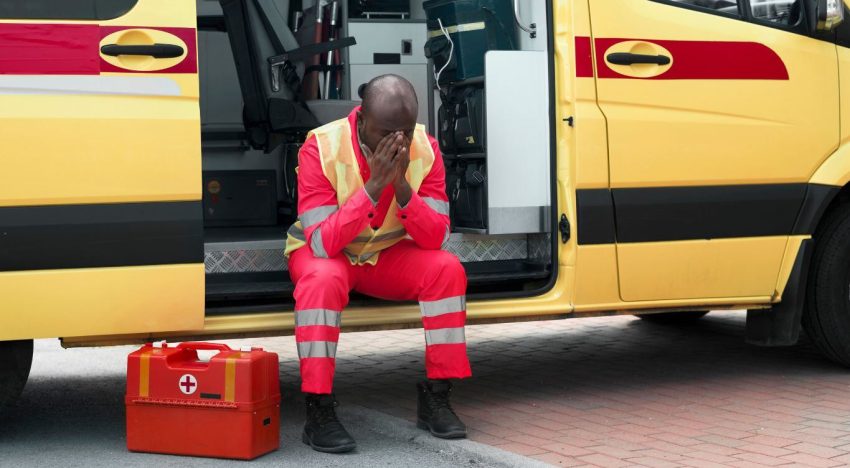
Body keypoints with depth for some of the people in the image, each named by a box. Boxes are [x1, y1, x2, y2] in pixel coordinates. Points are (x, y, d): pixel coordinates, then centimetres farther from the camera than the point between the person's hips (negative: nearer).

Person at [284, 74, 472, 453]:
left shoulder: (425, 149, -13)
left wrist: (402, 187, -32)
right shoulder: (321, 148, -24)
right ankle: (318, 413, -29)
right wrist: (373, 186, -37)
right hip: (322, 253, -3)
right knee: (323, 278, -37)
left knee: (447, 268, -23)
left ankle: (436, 397, -12)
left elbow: (435, 239, -16)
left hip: (387, 255, 3)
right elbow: (322, 244, -29)